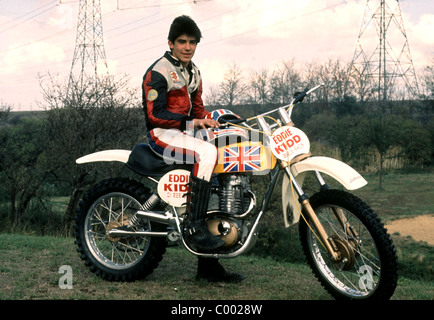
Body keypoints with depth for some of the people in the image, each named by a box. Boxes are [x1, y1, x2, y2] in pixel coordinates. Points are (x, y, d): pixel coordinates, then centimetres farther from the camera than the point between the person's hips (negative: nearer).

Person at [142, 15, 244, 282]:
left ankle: (208, 265, 3)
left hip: (185, 133, 8)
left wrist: (209, 121, 3)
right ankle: (196, 228, -30)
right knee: (207, 153, -34)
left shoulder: (193, 72, 18)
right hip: (162, 134, -8)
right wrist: (192, 122, -23)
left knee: (213, 184, -3)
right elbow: (155, 114, -17)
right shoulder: (158, 72, -9)